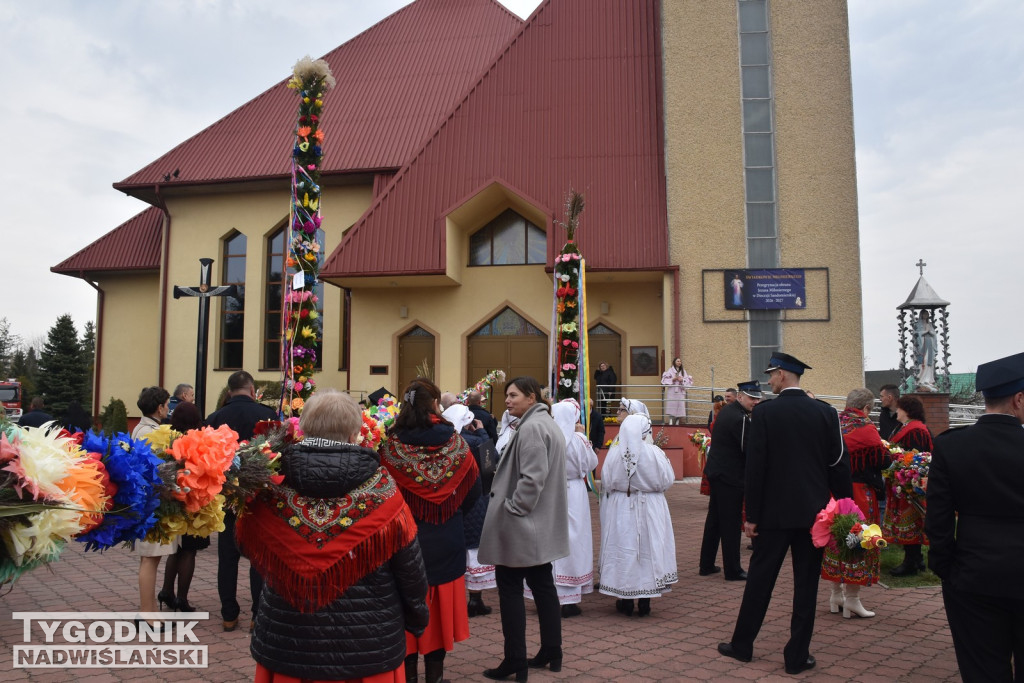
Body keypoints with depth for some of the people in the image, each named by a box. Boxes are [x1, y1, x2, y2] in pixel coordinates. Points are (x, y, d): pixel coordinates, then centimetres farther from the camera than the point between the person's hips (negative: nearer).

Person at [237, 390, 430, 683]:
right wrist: (418, 617, 12)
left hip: (287, 646, 2)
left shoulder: (271, 486, -10)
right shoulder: (381, 489, -14)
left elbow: (247, 545, 9)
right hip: (367, 648, -1)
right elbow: (411, 568, -5)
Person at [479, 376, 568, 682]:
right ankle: (551, 652, 24)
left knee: (510, 589, -1)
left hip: (520, 525, -10)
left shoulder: (531, 428, -18)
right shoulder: (548, 424, 15)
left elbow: (532, 478, -26)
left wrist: (512, 509, -16)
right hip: (542, 524, 10)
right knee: (542, 585, 15)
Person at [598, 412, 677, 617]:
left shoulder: (614, 453, -11)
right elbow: (667, 480, -6)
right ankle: (645, 601, 14)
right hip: (649, 510, -1)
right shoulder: (654, 453, -14)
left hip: (620, 510, 1)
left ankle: (625, 601, 17)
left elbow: (606, 483, -4)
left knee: (623, 550, 10)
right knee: (648, 551, 9)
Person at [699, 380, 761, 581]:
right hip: (730, 476, -9)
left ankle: (706, 565, 24)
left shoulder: (727, 410, 10)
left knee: (714, 519, 16)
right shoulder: (740, 419, -20)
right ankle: (732, 570, 10)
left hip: (716, 472, 10)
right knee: (731, 523, 1)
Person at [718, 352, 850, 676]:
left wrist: (752, 515, -4)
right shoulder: (826, 412, -1)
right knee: (806, 584, 9)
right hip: (814, 512, 2)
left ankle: (742, 644, 23)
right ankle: (797, 655, 15)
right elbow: (839, 465, 0)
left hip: (775, 512, -2)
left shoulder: (764, 412, -9)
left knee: (760, 579, 10)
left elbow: (755, 467, -10)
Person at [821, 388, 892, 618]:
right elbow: (883, 459, -11)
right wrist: (886, 451, 8)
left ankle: (836, 593, 24)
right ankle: (851, 598, 9)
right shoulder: (865, 428, -15)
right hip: (857, 491, -6)